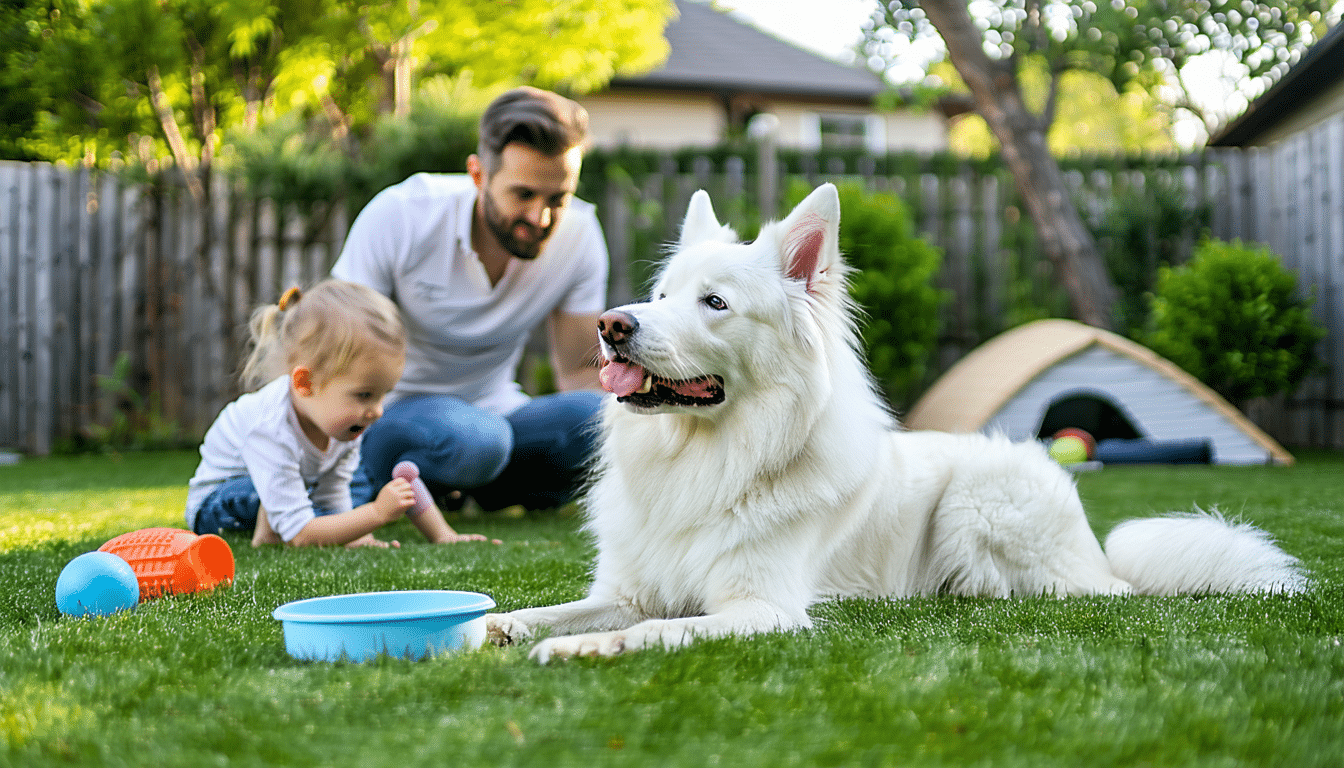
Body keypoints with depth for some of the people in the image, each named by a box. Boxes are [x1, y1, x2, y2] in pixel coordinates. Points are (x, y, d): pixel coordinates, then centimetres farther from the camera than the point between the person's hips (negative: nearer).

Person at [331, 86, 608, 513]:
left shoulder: (579, 234, -11)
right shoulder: (397, 217, -20)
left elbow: (580, 370, -2)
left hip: (492, 410, 3)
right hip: (392, 411, -3)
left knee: (599, 421, -28)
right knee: (470, 439, -38)